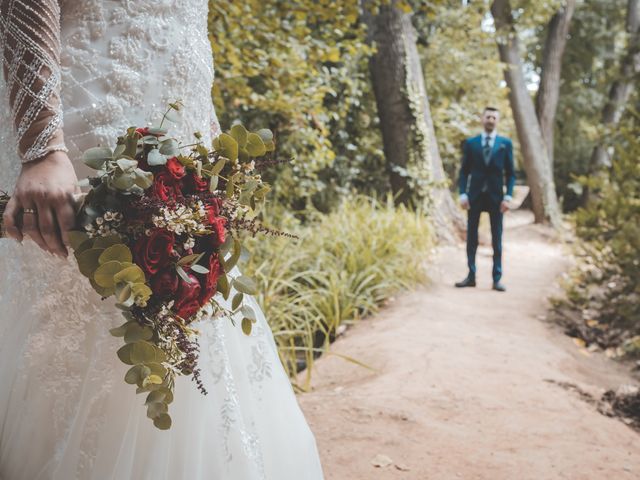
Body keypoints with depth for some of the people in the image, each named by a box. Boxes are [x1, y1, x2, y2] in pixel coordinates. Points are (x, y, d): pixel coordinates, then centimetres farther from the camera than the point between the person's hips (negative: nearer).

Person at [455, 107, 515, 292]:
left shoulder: (505, 143, 4)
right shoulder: (470, 143, 6)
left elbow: (510, 173, 4)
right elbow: (464, 171, 6)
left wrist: (508, 197, -6)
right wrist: (463, 194, -5)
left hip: (496, 196, -1)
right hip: (475, 196, 1)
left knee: (497, 239, 3)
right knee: (471, 237, 4)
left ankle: (497, 279, 7)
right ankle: (471, 276, 12)